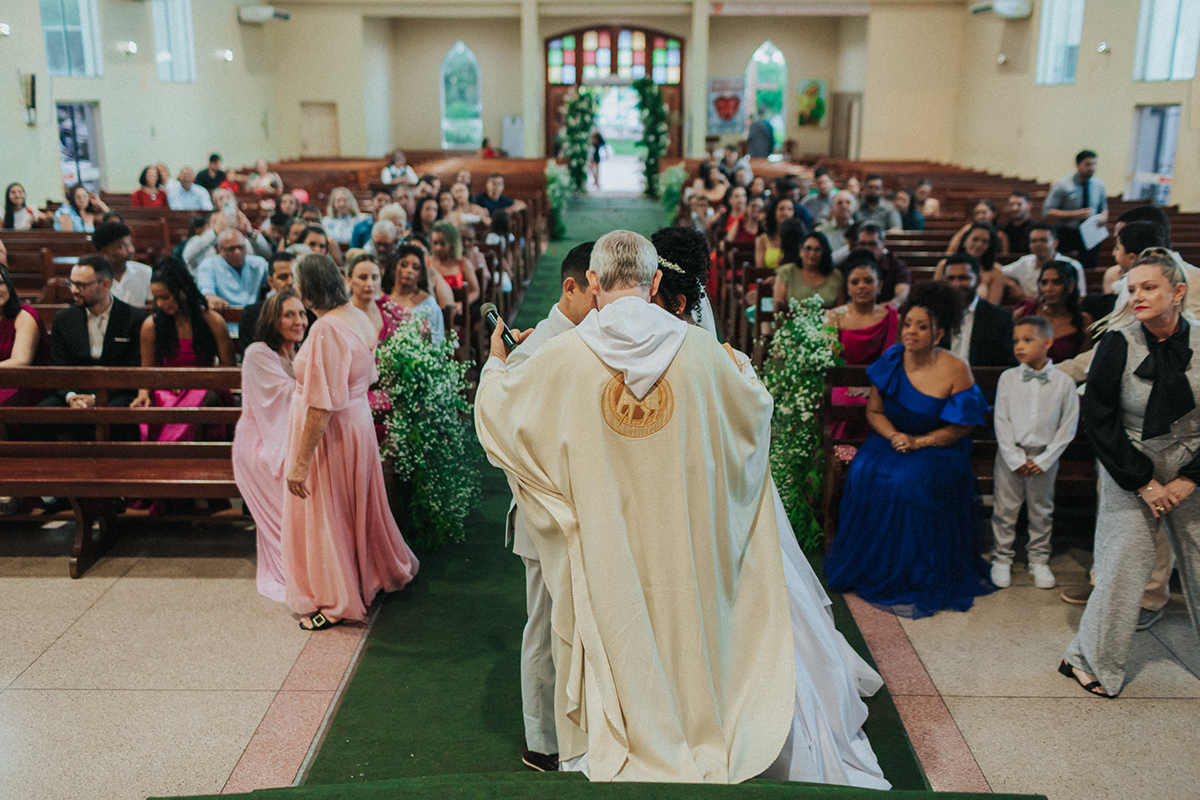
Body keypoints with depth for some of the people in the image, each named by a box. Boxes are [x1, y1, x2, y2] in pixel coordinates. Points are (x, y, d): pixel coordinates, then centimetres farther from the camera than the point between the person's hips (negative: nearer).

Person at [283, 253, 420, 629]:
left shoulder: (326, 330, -27)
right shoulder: (358, 317, 1)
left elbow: (321, 407, -28)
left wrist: (300, 463, -23)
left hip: (330, 431, -9)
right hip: (357, 421, 9)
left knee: (324, 515, 7)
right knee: (355, 505, 24)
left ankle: (334, 601, 20)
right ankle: (375, 570, 41)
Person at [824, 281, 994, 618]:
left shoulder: (955, 370, -12)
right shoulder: (892, 360, -2)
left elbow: (960, 428, -8)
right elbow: (874, 411, 5)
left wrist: (918, 442, -19)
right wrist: (894, 435, -15)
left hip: (938, 451, -3)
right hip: (890, 440, 4)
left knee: (908, 482, -32)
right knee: (864, 473, -25)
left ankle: (910, 580, -12)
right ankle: (868, 567, -7)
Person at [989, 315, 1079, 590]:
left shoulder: (1064, 382, -6)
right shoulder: (1008, 378, -4)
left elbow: (1068, 426, -3)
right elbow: (1001, 420, -4)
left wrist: (1044, 459, -9)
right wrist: (1015, 458, -10)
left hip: (1044, 457, 0)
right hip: (1010, 454, 0)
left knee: (1041, 510, 12)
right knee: (1005, 508, 7)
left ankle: (1039, 560, 27)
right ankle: (1002, 558, 23)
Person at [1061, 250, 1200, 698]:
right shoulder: (1117, 345, -11)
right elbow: (1099, 421, -9)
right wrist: (1144, 482, -10)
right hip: (1129, 473, -2)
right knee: (1123, 564, -2)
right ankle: (1094, 662, 15)